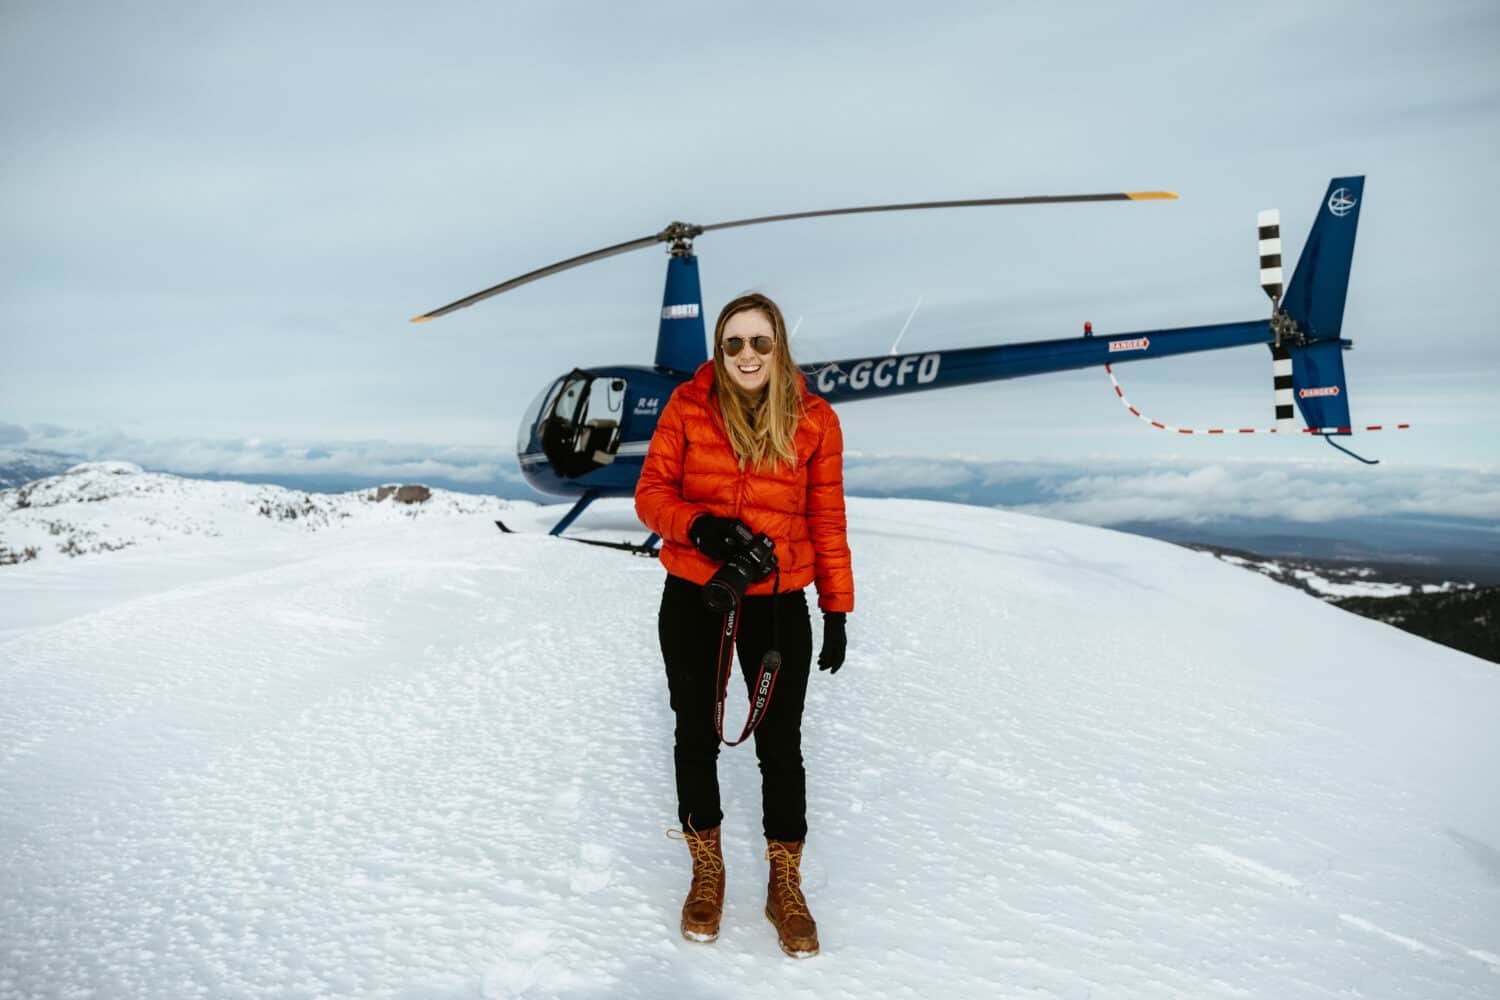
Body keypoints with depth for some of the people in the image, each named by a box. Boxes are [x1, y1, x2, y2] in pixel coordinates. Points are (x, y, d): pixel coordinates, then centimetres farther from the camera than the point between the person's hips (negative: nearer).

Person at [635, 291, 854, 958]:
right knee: (697, 736, 14)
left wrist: (837, 610, 1)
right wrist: (698, 524, -24)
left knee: (780, 744, 9)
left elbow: (827, 521, 0)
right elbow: (652, 492, -3)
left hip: (778, 604, 0)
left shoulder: (815, 420, -4)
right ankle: (707, 871, 36)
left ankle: (785, 886, 29)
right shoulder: (687, 407, -6)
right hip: (693, 600, 1)